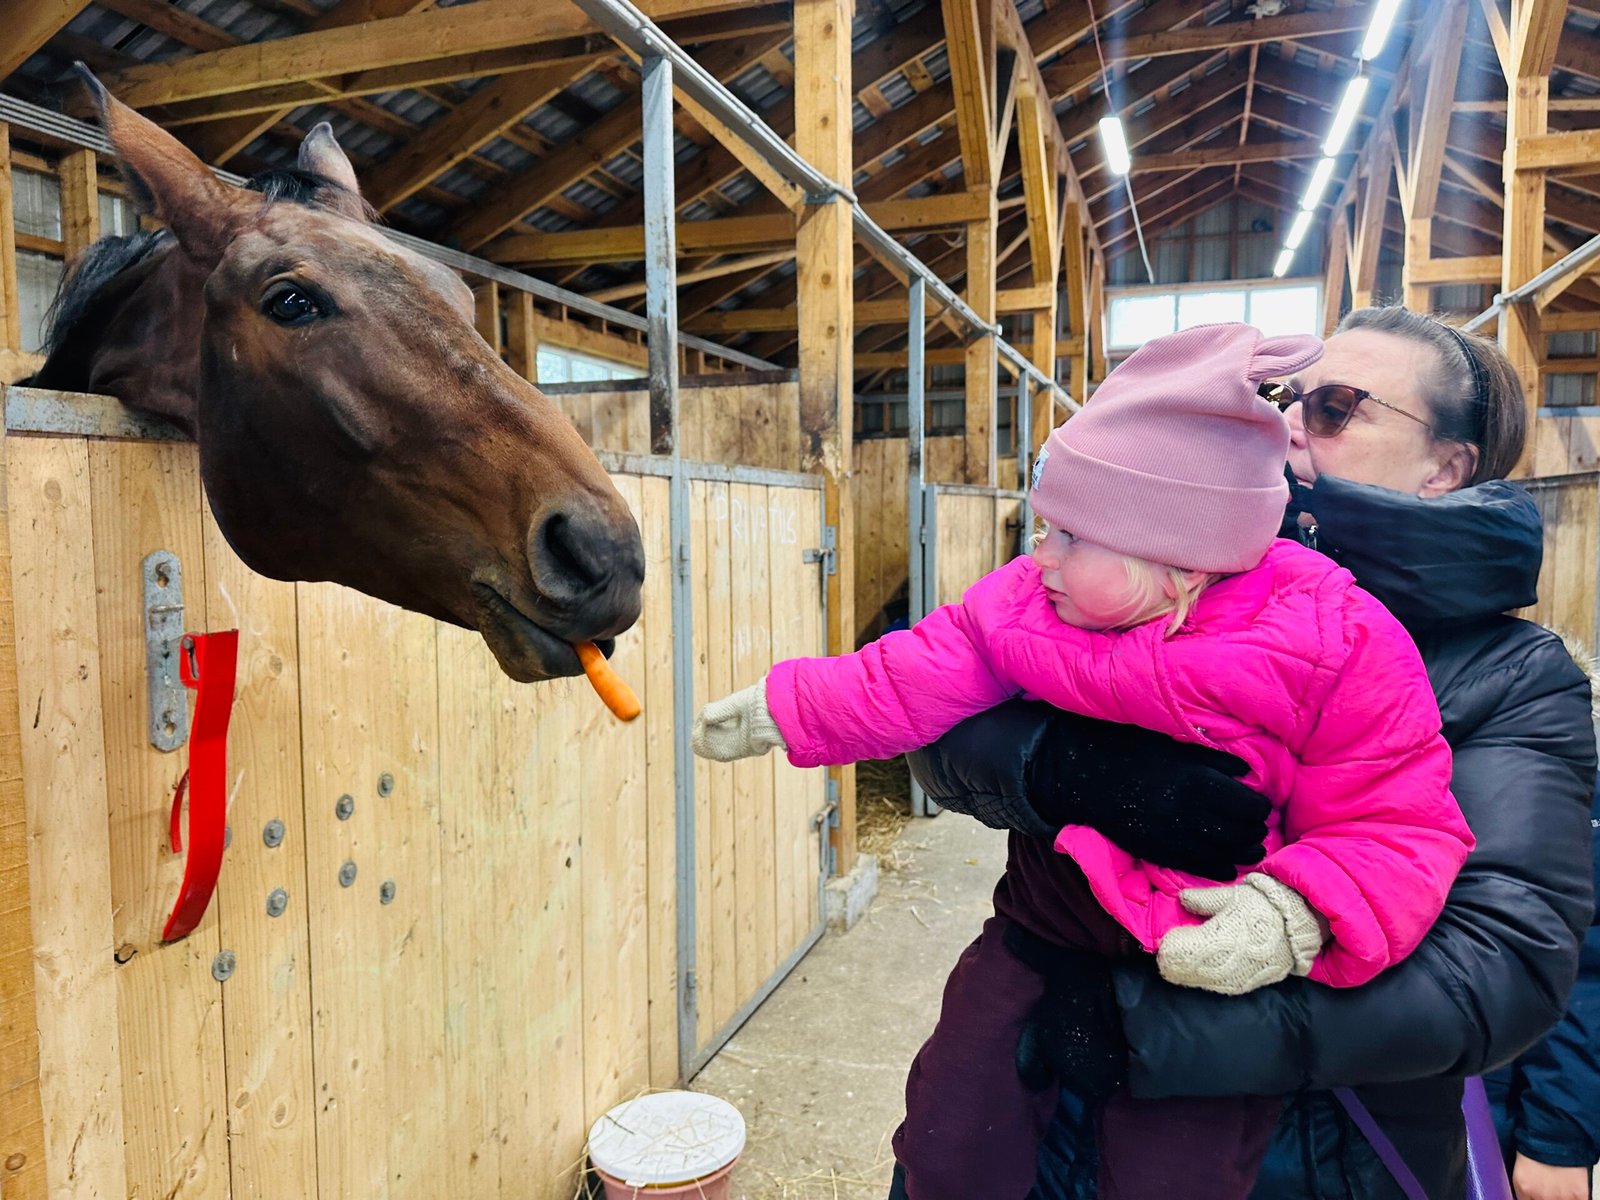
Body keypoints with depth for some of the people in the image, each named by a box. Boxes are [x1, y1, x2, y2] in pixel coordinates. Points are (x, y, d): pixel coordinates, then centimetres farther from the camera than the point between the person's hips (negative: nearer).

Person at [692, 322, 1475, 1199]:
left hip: (1222, 951, -3)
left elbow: (1399, 827, -15)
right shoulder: (1027, 601, -9)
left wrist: (1297, 913, -32)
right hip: (1063, 906, 4)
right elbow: (908, 681, -1)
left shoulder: (1337, 647, -19)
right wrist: (778, 709, -1)